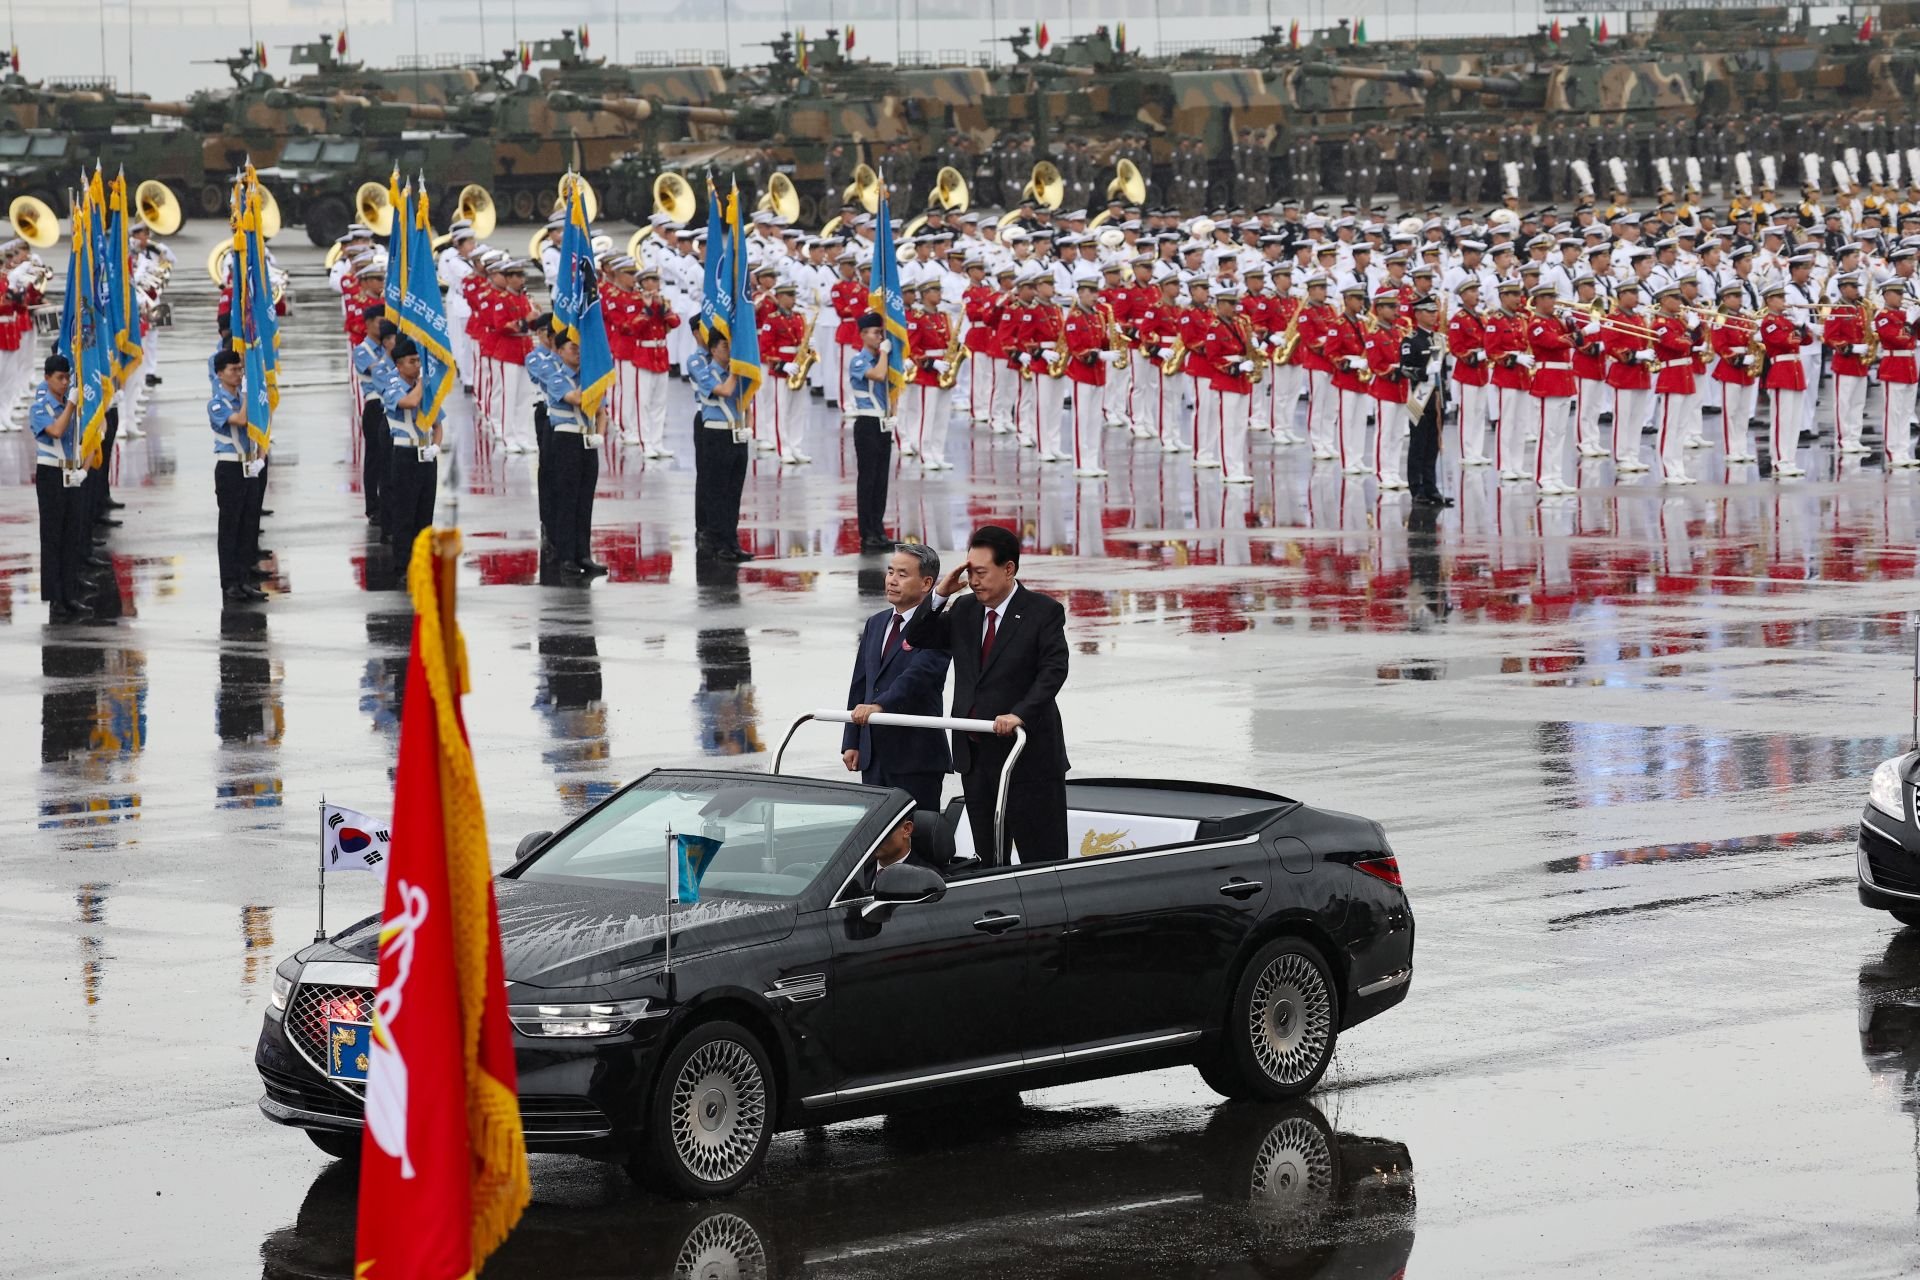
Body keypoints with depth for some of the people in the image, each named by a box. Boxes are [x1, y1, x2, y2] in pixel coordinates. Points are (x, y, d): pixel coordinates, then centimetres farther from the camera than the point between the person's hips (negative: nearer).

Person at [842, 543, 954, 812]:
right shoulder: (876, 624, 16)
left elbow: (918, 675, -23)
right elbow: (860, 684, 17)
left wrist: (879, 705, -38)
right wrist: (851, 742, 12)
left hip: (916, 756, -7)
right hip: (873, 755, 7)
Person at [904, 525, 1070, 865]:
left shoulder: (1043, 612, -7)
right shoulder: (964, 611, 10)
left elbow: (1053, 670, -17)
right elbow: (916, 639, 10)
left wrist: (1020, 713, -30)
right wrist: (940, 594, -3)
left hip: (1029, 759, -6)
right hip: (975, 757, 6)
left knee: (1043, 860, -3)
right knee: (987, 859, 11)